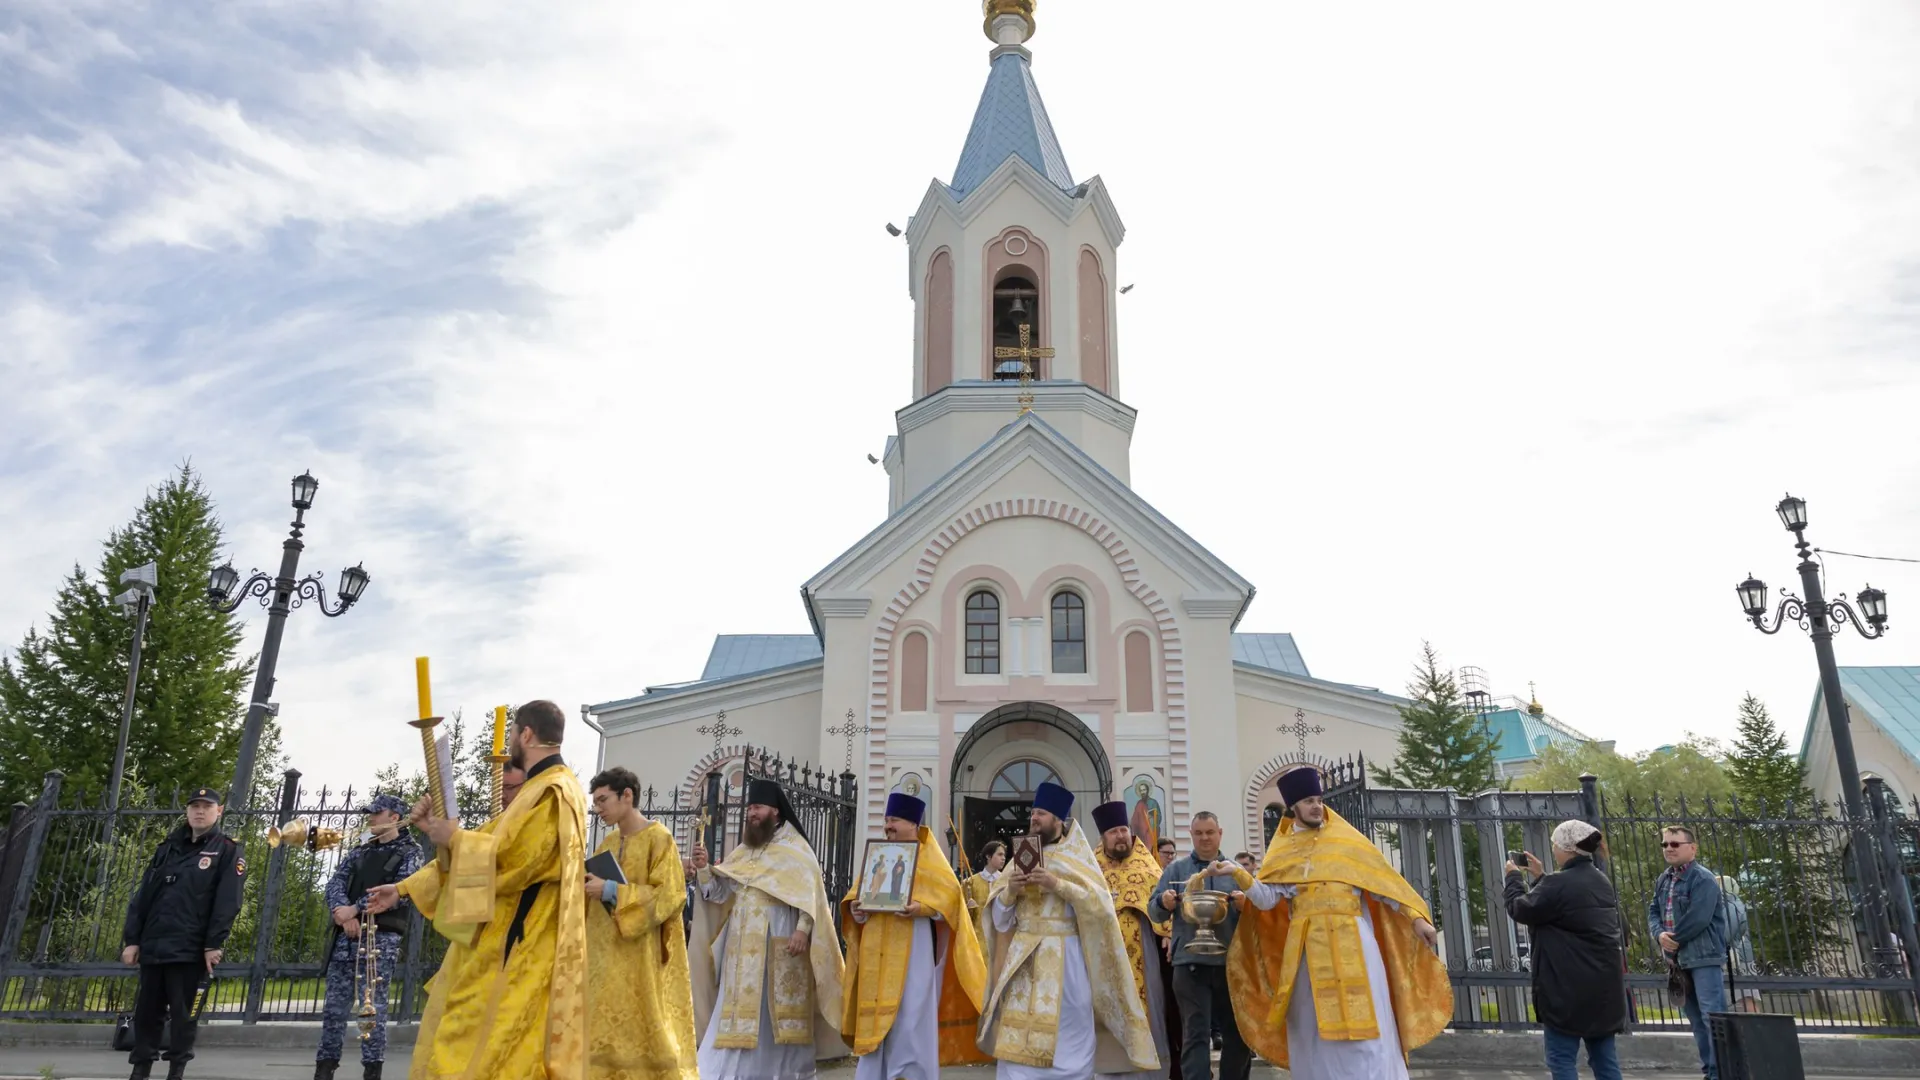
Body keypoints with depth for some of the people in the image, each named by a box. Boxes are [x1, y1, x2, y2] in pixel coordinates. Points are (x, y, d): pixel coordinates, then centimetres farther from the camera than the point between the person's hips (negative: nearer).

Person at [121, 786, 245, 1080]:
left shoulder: (227, 851, 0)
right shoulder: (168, 848, 16)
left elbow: (227, 902, -8)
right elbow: (142, 896, 13)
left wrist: (214, 944, -15)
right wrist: (131, 939, 5)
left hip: (190, 948, -4)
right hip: (153, 945, 5)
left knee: (183, 1013, 0)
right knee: (146, 1011, 9)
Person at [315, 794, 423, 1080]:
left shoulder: (410, 852, 2)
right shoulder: (359, 851, 19)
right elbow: (335, 882, 7)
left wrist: (355, 909, -16)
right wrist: (342, 911, -13)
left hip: (381, 936, -5)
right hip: (346, 935, 5)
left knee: (373, 1006, -7)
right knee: (334, 1005, 5)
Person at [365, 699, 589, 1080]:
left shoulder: (554, 792, -15)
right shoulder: (540, 790, 18)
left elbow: (515, 859, -25)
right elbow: (485, 846, 18)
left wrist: (454, 838, -12)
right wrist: (405, 890, 15)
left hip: (519, 951, -11)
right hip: (504, 946, 11)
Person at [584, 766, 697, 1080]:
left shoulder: (659, 839, -9)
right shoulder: (608, 843, 12)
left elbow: (669, 896, -16)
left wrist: (611, 891, -19)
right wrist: (585, 885, -3)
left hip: (642, 958, -7)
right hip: (606, 955, 7)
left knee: (644, 1032, -2)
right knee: (606, 1032, 6)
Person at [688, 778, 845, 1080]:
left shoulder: (796, 848, 0)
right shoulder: (742, 851, 15)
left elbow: (809, 893, -9)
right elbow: (719, 893, 8)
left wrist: (802, 930, -22)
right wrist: (703, 868, -9)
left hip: (781, 946, -5)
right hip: (744, 947, 5)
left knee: (782, 1013, -2)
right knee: (743, 1011, 3)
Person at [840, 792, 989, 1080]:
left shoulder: (928, 857, 3)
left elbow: (950, 894, -6)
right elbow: (856, 894, 14)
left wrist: (920, 908, -21)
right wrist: (855, 908, -8)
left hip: (911, 951, -5)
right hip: (877, 952, 5)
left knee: (909, 1022, -7)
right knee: (877, 1019, 4)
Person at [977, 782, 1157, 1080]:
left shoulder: (1078, 859, 4)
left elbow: (1101, 903, -10)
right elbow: (999, 915, 9)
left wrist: (1057, 885, -18)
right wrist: (1009, 891, -11)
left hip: (1064, 959, -3)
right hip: (1022, 958, 3)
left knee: (1066, 1041, -3)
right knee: (1016, 1040, -2)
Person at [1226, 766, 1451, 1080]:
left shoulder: (1347, 840, 10)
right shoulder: (1282, 852, 11)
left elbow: (1383, 880, 9)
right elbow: (1267, 898, -1)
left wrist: (1415, 917, 0)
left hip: (1351, 941, -1)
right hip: (1308, 947, 1)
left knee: (1363, 1024, -3)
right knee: (1314, 1028, 3)